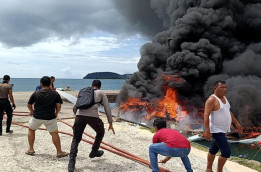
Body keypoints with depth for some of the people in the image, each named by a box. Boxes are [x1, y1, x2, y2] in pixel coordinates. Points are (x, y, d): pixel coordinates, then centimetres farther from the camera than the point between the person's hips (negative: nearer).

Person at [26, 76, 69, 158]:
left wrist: (32, 111, 26)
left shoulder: (36, 93, 1)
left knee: (31, 130, 23)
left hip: (37, 116, 1)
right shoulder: (55, 94, -2)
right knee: (54, 133, 7)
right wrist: (56, 113, 10)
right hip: (50, 117, -1)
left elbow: (29, 105, 6)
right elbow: (59, 105, -7)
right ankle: (59, 152, 8)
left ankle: (31, 150, 27)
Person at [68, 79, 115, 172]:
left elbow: (75, 108, 34)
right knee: (100, 133, 27)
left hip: (80, 115, 3)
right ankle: (94, 151, 41)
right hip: (92, 116, -3)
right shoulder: (101, 93, 22)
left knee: (76, 139, 12)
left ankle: (72, 161, -7)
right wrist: (110, 123, 21)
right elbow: (107, 109, 15)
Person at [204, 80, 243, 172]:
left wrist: (236, 123, 23)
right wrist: (207, 131, -34)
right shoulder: (212, 100, -20)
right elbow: (206, 115, -27)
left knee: (213, 150, 18)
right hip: (216, 131, -9)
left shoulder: (223, 98, 9)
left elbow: (228, 112, 22)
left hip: (221, 130, 9)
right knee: (226, 152, -9)